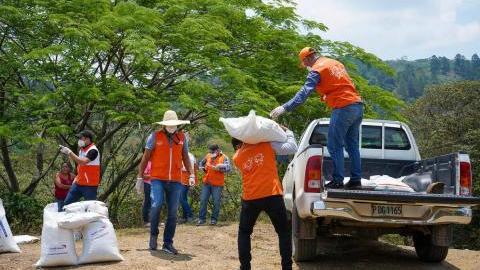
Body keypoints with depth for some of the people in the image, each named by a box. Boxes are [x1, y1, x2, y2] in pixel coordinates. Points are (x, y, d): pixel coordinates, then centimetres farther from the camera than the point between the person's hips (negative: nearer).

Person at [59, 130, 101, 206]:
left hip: (89, 185, -9)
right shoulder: (82, 150, 11)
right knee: (67, 203, 8)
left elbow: (83, 162, -28)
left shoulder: (93, 150, -16)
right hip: (79, 183, 9)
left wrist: (69, 152, -25)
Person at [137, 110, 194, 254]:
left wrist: (191, 174, 4)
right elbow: (145, 158, 4)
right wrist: (140, 177, 3)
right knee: (156, 205, -21)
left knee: (173, 213, 2)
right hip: (158, 179, -3)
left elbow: (185, 157, 16)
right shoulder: (155, 136, 0)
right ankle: (153, 234, 3)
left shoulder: (182, 137, 8)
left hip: (175, 181, 3)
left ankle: (168, 243, 11)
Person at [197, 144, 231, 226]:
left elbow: (228, 168, -17)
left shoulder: (224, 157, -4)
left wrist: (218, 168, -28)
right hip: (206, 183, 4)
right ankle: (202, 219, 10)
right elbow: (201, 163, 25)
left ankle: (214, 219, 9)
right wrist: (203, 168, 4)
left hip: (217, 184, -4)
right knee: (203, 200, 3)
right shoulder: (208, 156, 8)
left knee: (216, 202, -1)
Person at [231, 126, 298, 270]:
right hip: (272, 196, -1)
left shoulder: (237, 157, 10)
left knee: (244, 233, 19)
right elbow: (292, 148, 0)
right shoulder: (267, 145, 2)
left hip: (250, 199, 1)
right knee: (284, 232, 13)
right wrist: (287, 132, 17)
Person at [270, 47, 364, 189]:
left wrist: (285, 108, -21)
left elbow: (304, 92, -16)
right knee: (352, 145, 14)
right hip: (358, 105, 8)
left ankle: (337, 181, -2)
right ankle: (356, 180, 15)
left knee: (335, 146, -1)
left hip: (343, 108, -8)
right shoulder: (336, 63, 19)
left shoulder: (317, 69, -6)